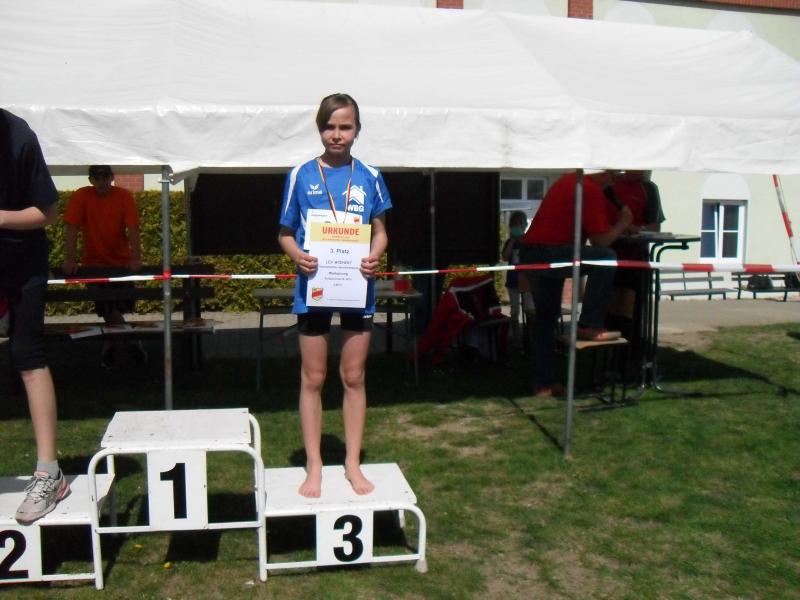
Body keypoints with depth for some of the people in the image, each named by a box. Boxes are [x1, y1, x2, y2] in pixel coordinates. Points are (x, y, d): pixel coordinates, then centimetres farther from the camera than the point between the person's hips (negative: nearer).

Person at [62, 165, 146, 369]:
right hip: (94, 264, 0)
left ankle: (110, 348, 25)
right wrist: (69, 260, -18)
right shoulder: (81, 197, -7)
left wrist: (136, 258, -22)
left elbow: (133, 229, -12)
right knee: (110, 309, -6)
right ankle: (132, 342, 12)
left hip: (121, 262, 0)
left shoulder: (124, 196, -7)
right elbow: (72, 229, -10)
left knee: (113, 309, 4)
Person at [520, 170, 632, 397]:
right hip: (548, 253, -10)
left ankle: (543, 383, 19)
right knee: (606, 258, -12)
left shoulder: (569, 180, 18)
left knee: (546, 318, 16)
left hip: (528, 254, 10)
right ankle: (589, 326, -8)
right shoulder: (592, 191, -10)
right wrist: (623, 223, 7)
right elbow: (601, 240, -10)